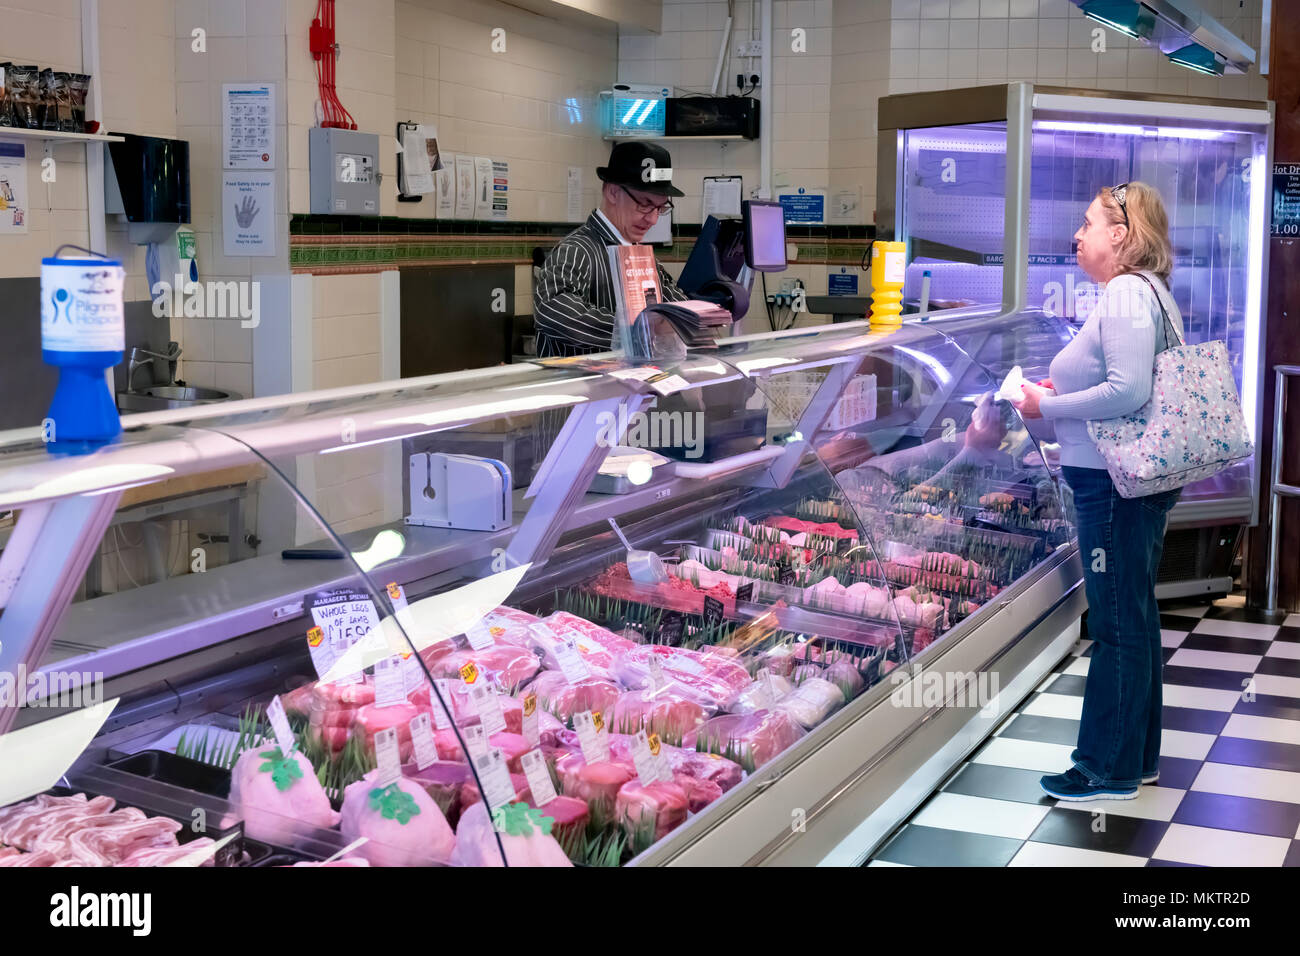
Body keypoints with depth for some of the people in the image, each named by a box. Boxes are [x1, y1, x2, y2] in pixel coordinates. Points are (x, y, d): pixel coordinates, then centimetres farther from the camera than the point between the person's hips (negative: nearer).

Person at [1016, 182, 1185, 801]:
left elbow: (1128, 390, -26)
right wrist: (1061, 393, 12)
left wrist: (1048, 408, -15)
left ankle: (1110, 768, 8)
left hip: (1115, 484, -11)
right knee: (1134, 618, 17)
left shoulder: (1126, 293, -16)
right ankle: (1137, 755, 29)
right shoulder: (1148, 292, 17)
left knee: (1117, 623, -2)